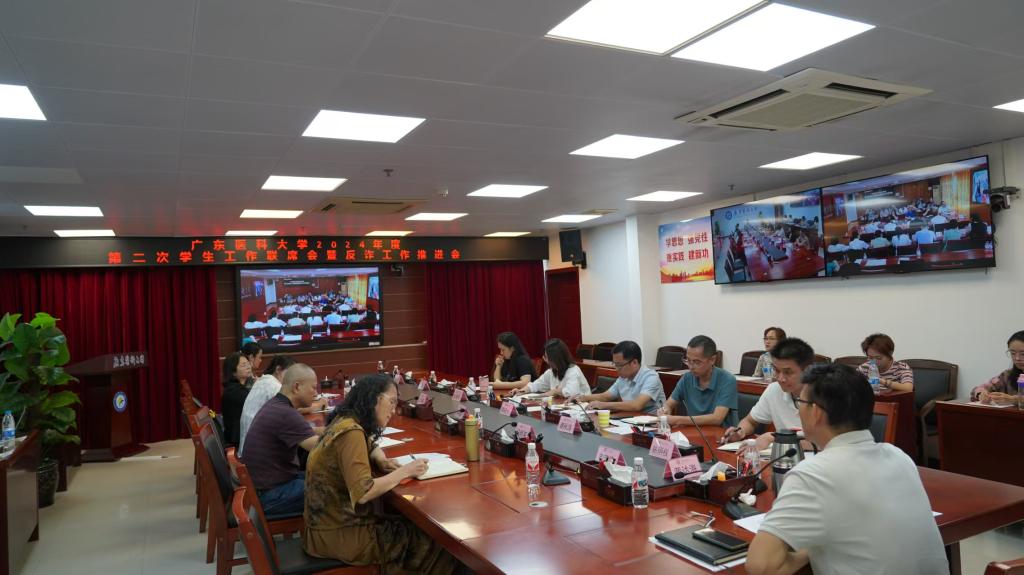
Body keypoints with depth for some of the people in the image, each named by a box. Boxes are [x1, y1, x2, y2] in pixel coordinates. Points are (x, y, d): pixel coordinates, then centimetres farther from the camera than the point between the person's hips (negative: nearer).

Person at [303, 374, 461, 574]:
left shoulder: (346, 422, 5)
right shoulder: (351, 432, -23)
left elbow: (370, 446, 25)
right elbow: (362, 493, -29)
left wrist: (381, 461, 4)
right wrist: (405, 471, -19)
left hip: (335, 520, 9)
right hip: (337, 533, -9)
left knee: (411, 526, 10)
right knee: (431, 542, -2)